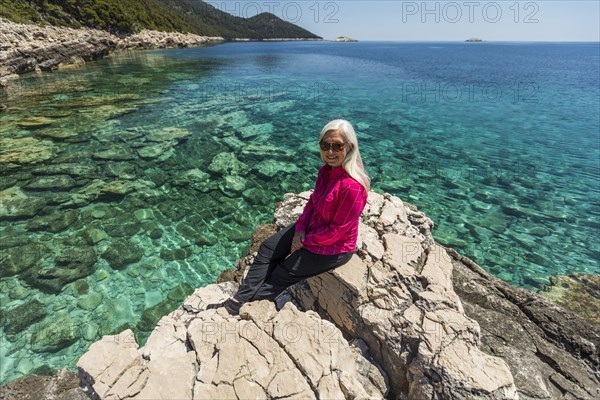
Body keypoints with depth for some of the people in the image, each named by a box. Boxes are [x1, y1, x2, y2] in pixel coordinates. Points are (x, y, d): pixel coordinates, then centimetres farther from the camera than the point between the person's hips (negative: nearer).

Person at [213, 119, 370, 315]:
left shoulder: (352, 187, -33)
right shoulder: (327, 170, -6)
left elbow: (336, 231, -26)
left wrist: (305, 241, -14)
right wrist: (300, 229, -7)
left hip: (333, 247, -8)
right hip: (311, 228, 8)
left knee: (283, 274, 2)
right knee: (267, 249, 4)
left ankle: (238, 308, 21)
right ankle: (237, 301, 11)